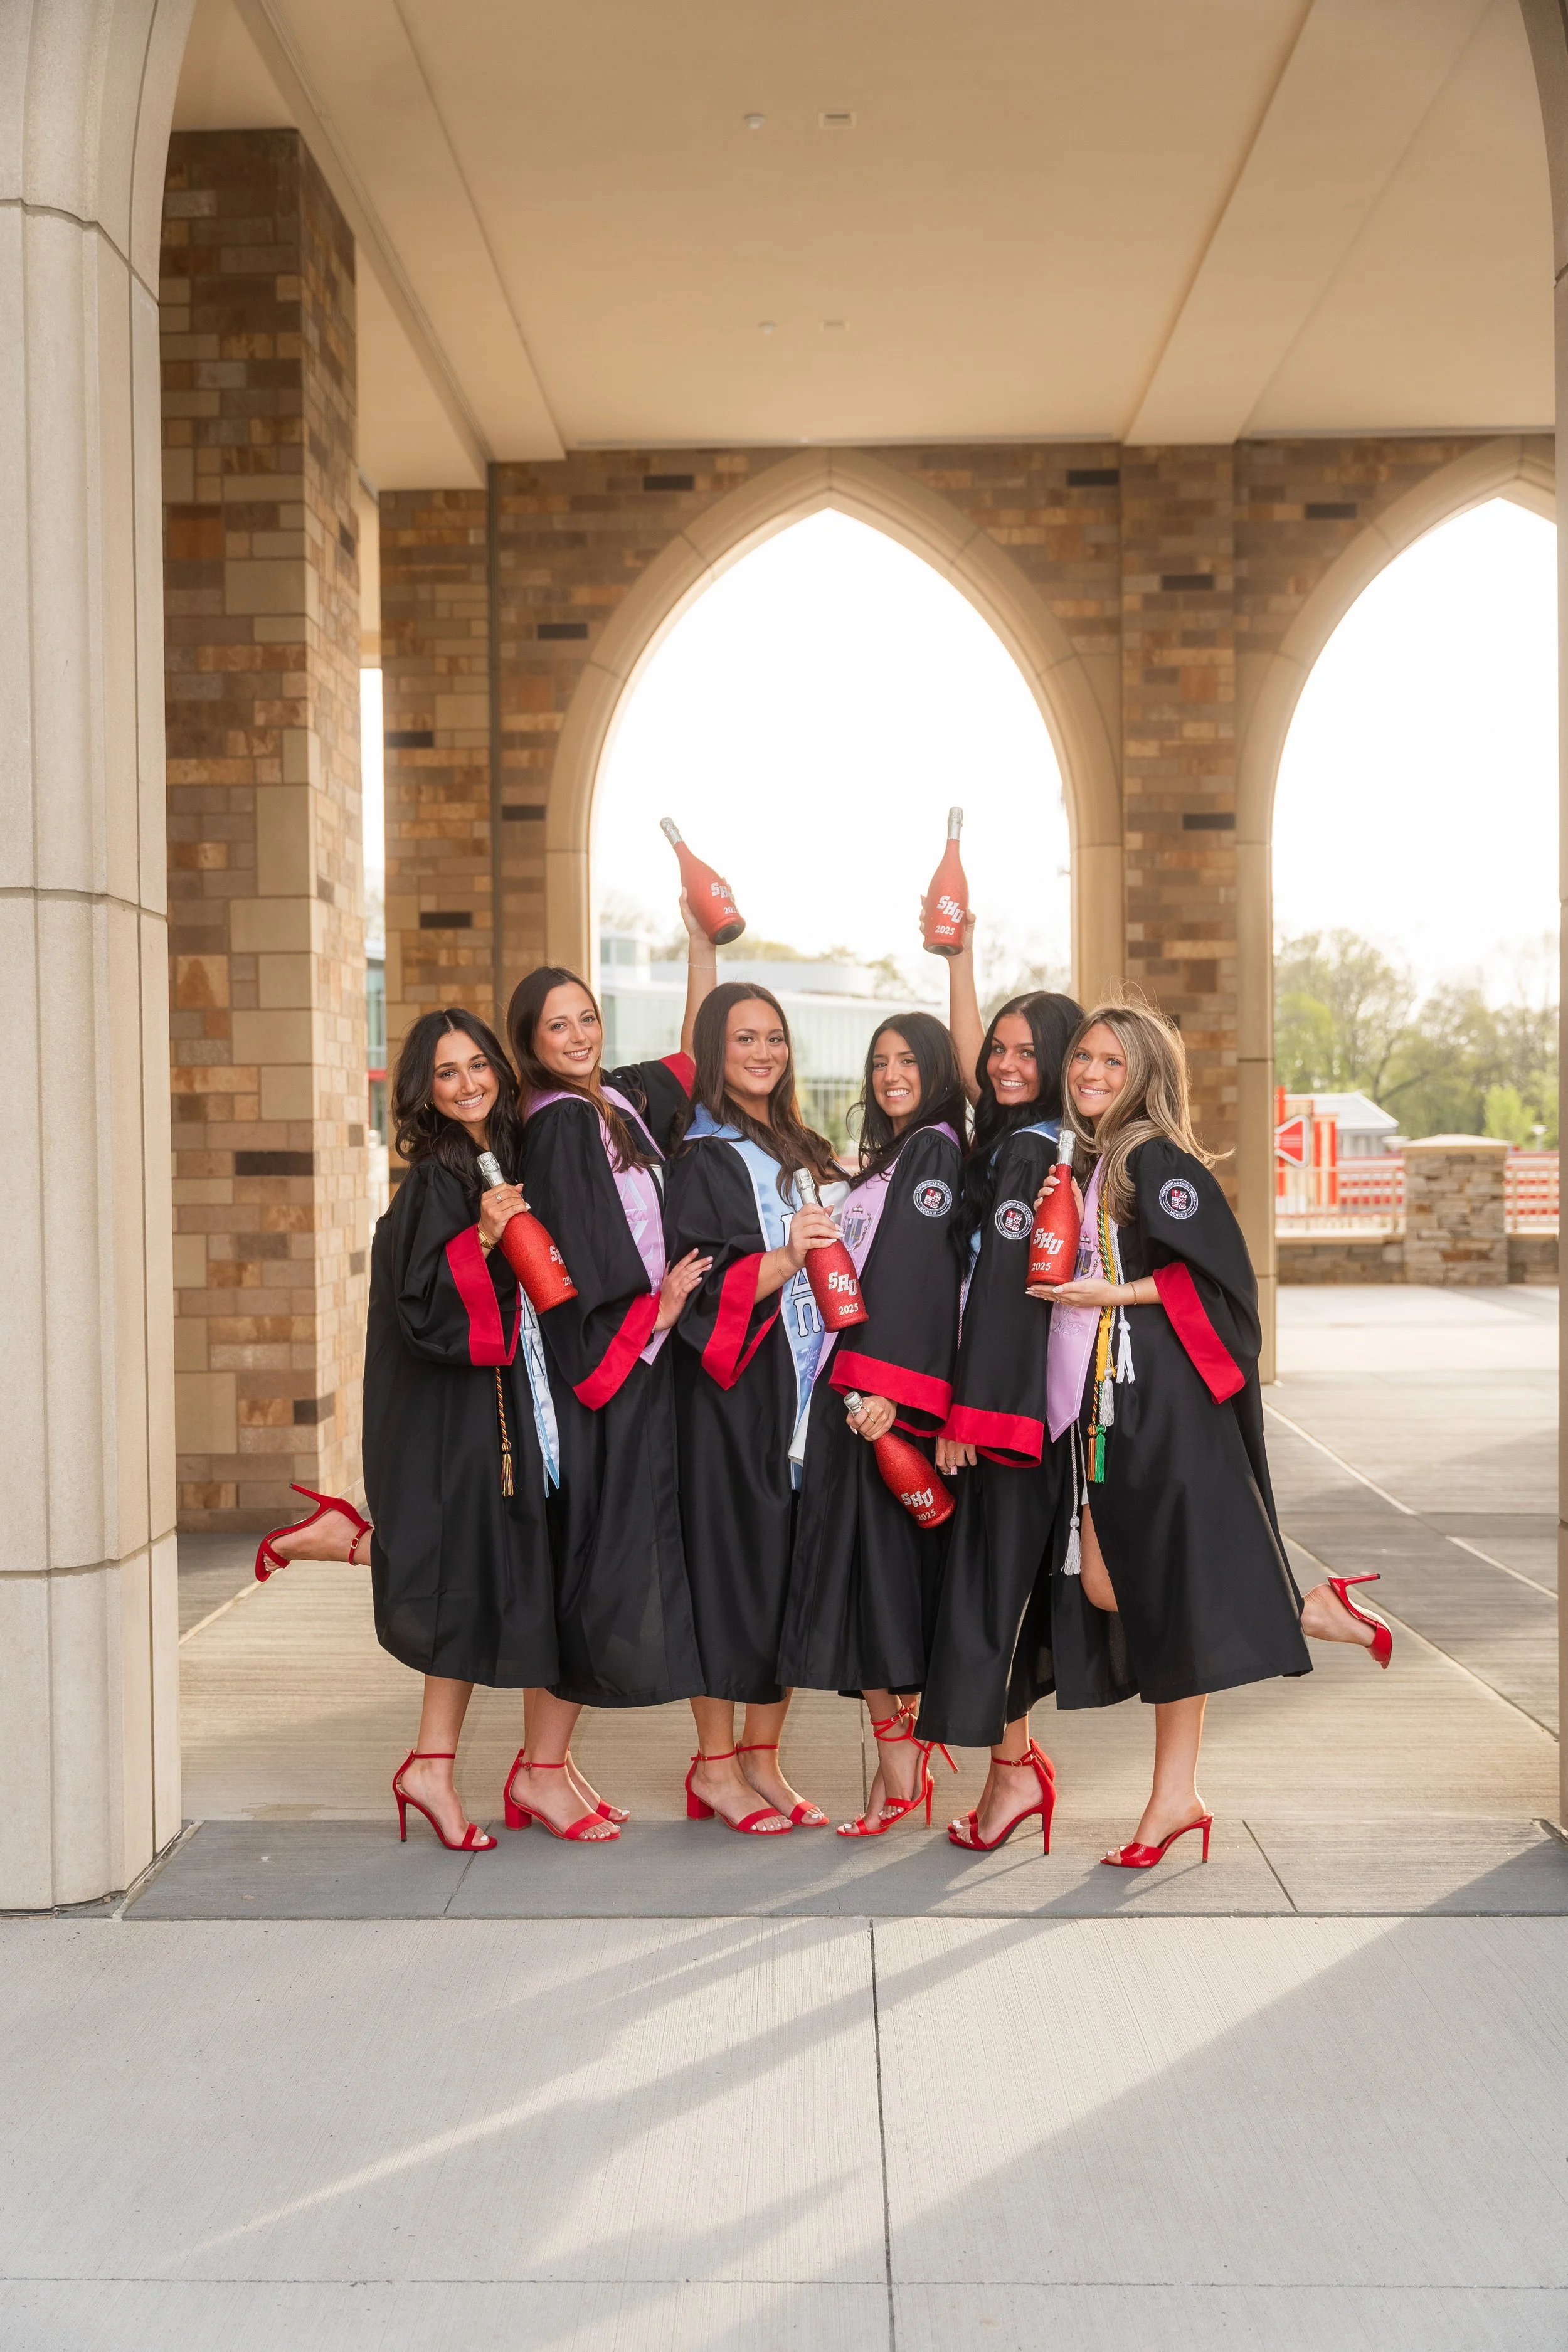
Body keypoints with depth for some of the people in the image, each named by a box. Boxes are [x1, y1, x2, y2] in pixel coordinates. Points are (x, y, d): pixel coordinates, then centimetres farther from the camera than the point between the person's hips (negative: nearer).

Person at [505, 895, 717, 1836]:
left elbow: (691, 1059, 26)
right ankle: (541, 1767, 6)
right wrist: (650, 1310, -7)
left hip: (635, 1359, 9)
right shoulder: (560, 1123, -12)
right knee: (598, 1555, -5)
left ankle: (550, 1757, 19)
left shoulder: (618, 1099, 12)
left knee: (611, 1554, 10)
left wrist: (702, 944, 21)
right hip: (598, 1368, -9)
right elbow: (579, 1263, -18)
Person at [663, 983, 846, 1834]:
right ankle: (715, 1764, 10)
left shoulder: (798, 1150, 16)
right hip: (729, 1390, -7)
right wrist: (783, 1260, -26)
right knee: (729, 1556, -2)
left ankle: (761, 1759, 18)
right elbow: (694, 1288, -15)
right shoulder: (701, 1157, -6)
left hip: (801, 1383, 7)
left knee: (793, 1564, 8)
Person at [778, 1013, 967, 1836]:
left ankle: (897, 1758, -1)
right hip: (850, 1380, 9)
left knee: (873, 1554, -8)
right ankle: (900, 1753, 12)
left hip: (884, 1387, -9)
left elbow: (920, 1272, -18)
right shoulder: (889, 1158, 22)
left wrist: (886, 1386, -25)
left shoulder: (935, 1149, -6)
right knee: (858, 1554, 7)